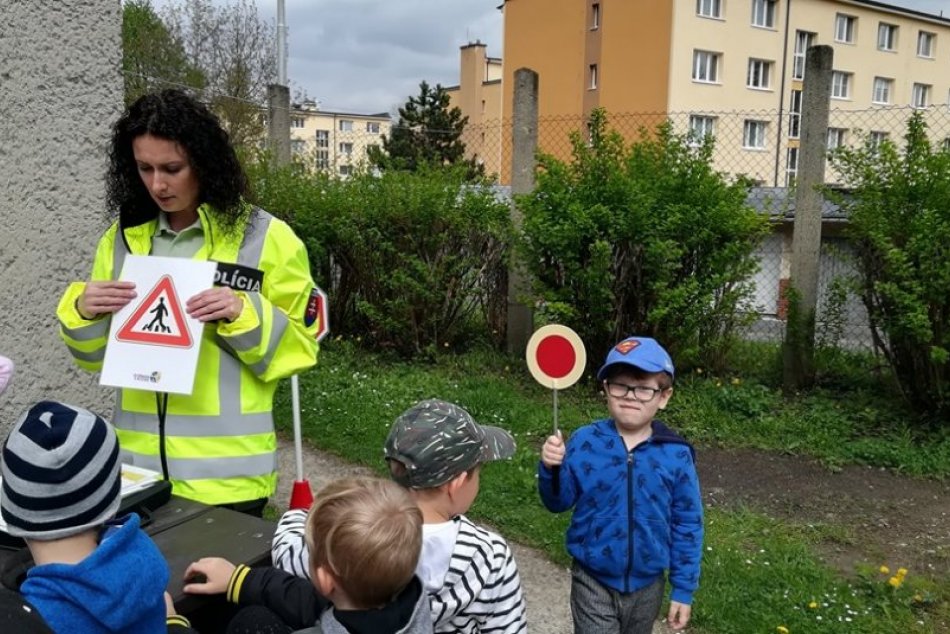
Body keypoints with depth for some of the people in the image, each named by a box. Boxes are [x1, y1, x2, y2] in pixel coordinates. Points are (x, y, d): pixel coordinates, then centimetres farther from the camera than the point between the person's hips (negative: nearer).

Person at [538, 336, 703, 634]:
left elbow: (687, 525, -4)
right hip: (593, 583, -1)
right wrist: (550, 469, -24)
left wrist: (683, 589, -1)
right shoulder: (585, 442, -12)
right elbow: (559, 502, -3)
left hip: (647, 586, 2)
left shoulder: (676, 455, -12)